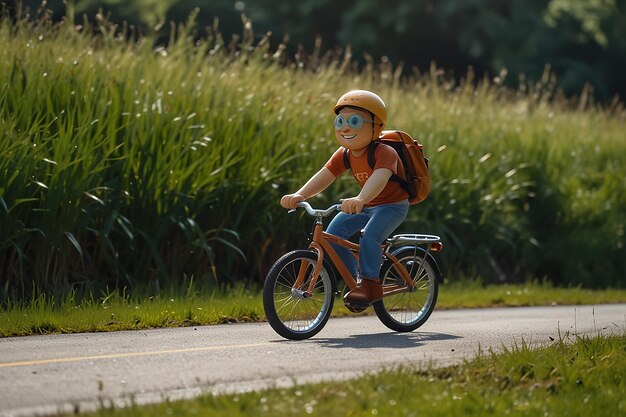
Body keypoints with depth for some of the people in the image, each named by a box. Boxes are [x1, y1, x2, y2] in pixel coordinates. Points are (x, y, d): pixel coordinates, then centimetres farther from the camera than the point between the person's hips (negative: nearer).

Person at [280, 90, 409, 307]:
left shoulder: (384, 153, -29)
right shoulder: (344, 154, -6)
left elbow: (380, 177, -48)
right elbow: (325, 175, -16)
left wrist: (360, 199, -68)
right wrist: (299, 195, -35)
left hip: (393, 205, -7)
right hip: (366, 205, 8)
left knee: (369, 236, -31)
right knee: (334, 232, -8)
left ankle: (370, 283, -13)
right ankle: (356, 278, 6)